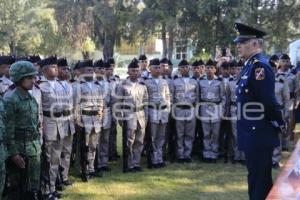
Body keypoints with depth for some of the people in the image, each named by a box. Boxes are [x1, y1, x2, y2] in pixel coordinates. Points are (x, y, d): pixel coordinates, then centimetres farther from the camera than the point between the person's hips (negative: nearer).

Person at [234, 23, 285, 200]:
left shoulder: (260, 66, -19)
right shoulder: (250, 66, 13)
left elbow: (269, 101, -22)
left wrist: (281, 126, -12)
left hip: (259, 134, -10)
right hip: (253, 133, 10)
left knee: (260, 180, -1)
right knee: (256, 177, 18)